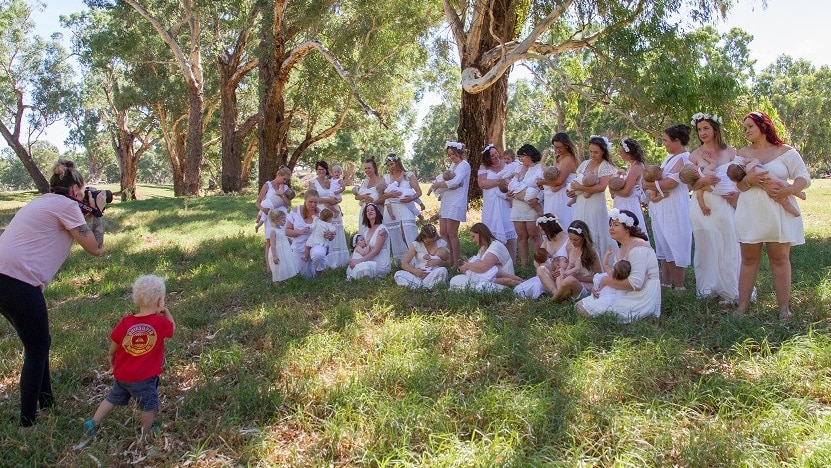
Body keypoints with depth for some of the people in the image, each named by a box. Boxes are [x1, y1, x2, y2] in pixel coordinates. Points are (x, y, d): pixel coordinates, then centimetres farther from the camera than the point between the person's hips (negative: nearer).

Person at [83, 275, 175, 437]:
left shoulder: (126, 322, -6)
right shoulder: (161, 323, -15)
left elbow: (114, 344, 6)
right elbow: (172, 328, 7)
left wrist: (111, 356, 25)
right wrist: (166, 312, 16)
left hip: (121, 374, 5)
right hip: (145, 378, -4)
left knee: (113, 398, 25)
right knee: (149, 406, 12)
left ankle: (93, 423, 28)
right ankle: (146, 435, 21)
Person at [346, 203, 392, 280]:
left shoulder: (382, 229, -11)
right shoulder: (368, 230, 13)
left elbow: (376, 251, -18)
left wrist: (359, 260, -23)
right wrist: (354, 259, -13)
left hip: (381, 264, -6)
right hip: (371, 261, 6)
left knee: (360, 269, -30)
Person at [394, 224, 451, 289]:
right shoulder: (416, 245, 0)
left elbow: (448, 263, 5)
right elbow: (404, 264, -4)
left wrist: (439, 262, -17)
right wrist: (415, 271, -24)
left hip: (434, 275, 0)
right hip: (419, 274, 1)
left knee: (442, 270, -35)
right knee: (398, 275, -26)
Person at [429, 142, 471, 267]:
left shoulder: (464, 165, -8)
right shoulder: (453, 164, 20)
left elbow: (455, 182, -20)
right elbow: (449, 180, 15)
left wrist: (438, 184, -11)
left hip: (456, 202, -9)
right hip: (446, 201, 9)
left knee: (452, 234, -7)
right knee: (443, 232, 7)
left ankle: (456, 264, 0)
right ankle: (449, 260, 15)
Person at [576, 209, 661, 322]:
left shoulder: (638, 248, -18)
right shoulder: (622, 247, 15)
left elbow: (635, 284, -25)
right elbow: (618, 276, 15)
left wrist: (607, 281, -13)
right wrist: (600, 286, -4)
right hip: (626, 294, 10)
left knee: (583, 308, -17)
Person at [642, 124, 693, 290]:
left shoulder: (684, 158, -12)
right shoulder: (669, 158, 17)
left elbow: (670, 183, -20)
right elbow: (658, 177, 14)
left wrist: (649, 184, -8)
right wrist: (655, 190, -8)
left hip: (674, 210, -9)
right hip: (661, 208, 9)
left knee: (674, 246, -5)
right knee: (663, 246, 11)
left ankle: (679, 287, 1)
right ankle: (665, 283, 18)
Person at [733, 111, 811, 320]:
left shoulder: (785, 152, 2)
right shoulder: (742, 154, 10)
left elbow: (804, 178, -2)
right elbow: (736, 184, 3)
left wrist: (788, 190, -20)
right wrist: (749, 180, -18)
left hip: (779, 214, -2)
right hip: (750, 214, 2)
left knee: (780, 259, 3)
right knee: (748, 259, 4)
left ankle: (784, 307, 9)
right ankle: (742, 306, 7)